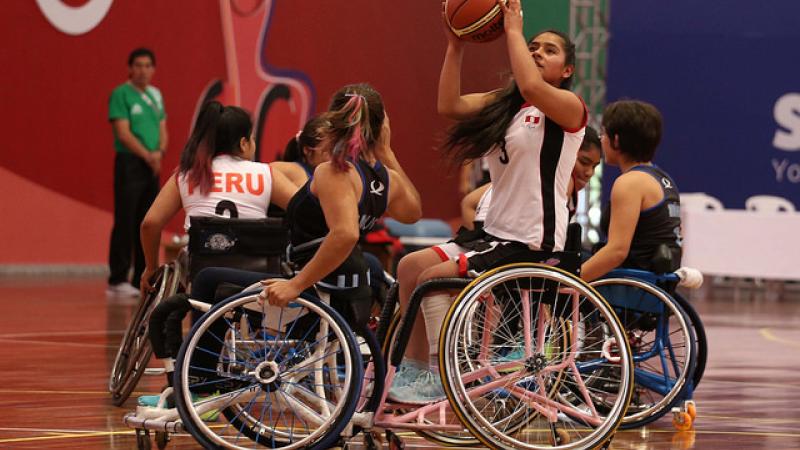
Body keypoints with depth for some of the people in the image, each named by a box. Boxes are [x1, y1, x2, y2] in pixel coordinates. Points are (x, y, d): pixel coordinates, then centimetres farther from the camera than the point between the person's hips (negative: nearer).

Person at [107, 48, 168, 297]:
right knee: (125, 223, -8)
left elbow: (163, 131, 14)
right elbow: (124, 133, -13)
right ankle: (117, 280, -6)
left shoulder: (155, 95, 15)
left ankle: (143, 279, 12)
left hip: (152, 167, 7)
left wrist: (159, 153, -6)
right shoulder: (121, 94, -6)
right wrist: (147, 156, -17)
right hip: (129, 164, -7)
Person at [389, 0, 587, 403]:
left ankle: (440, 379, -10)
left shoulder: (570, 108, -9)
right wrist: (455, 45, -7)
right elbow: (450, 105, -1)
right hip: (496, 234, 8)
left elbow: (531, 87, -31)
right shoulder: (504, 105, 13)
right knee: (410, 267, 6)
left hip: (534, 245, -8)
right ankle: (415, 367, 16)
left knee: (434, 277, -17)